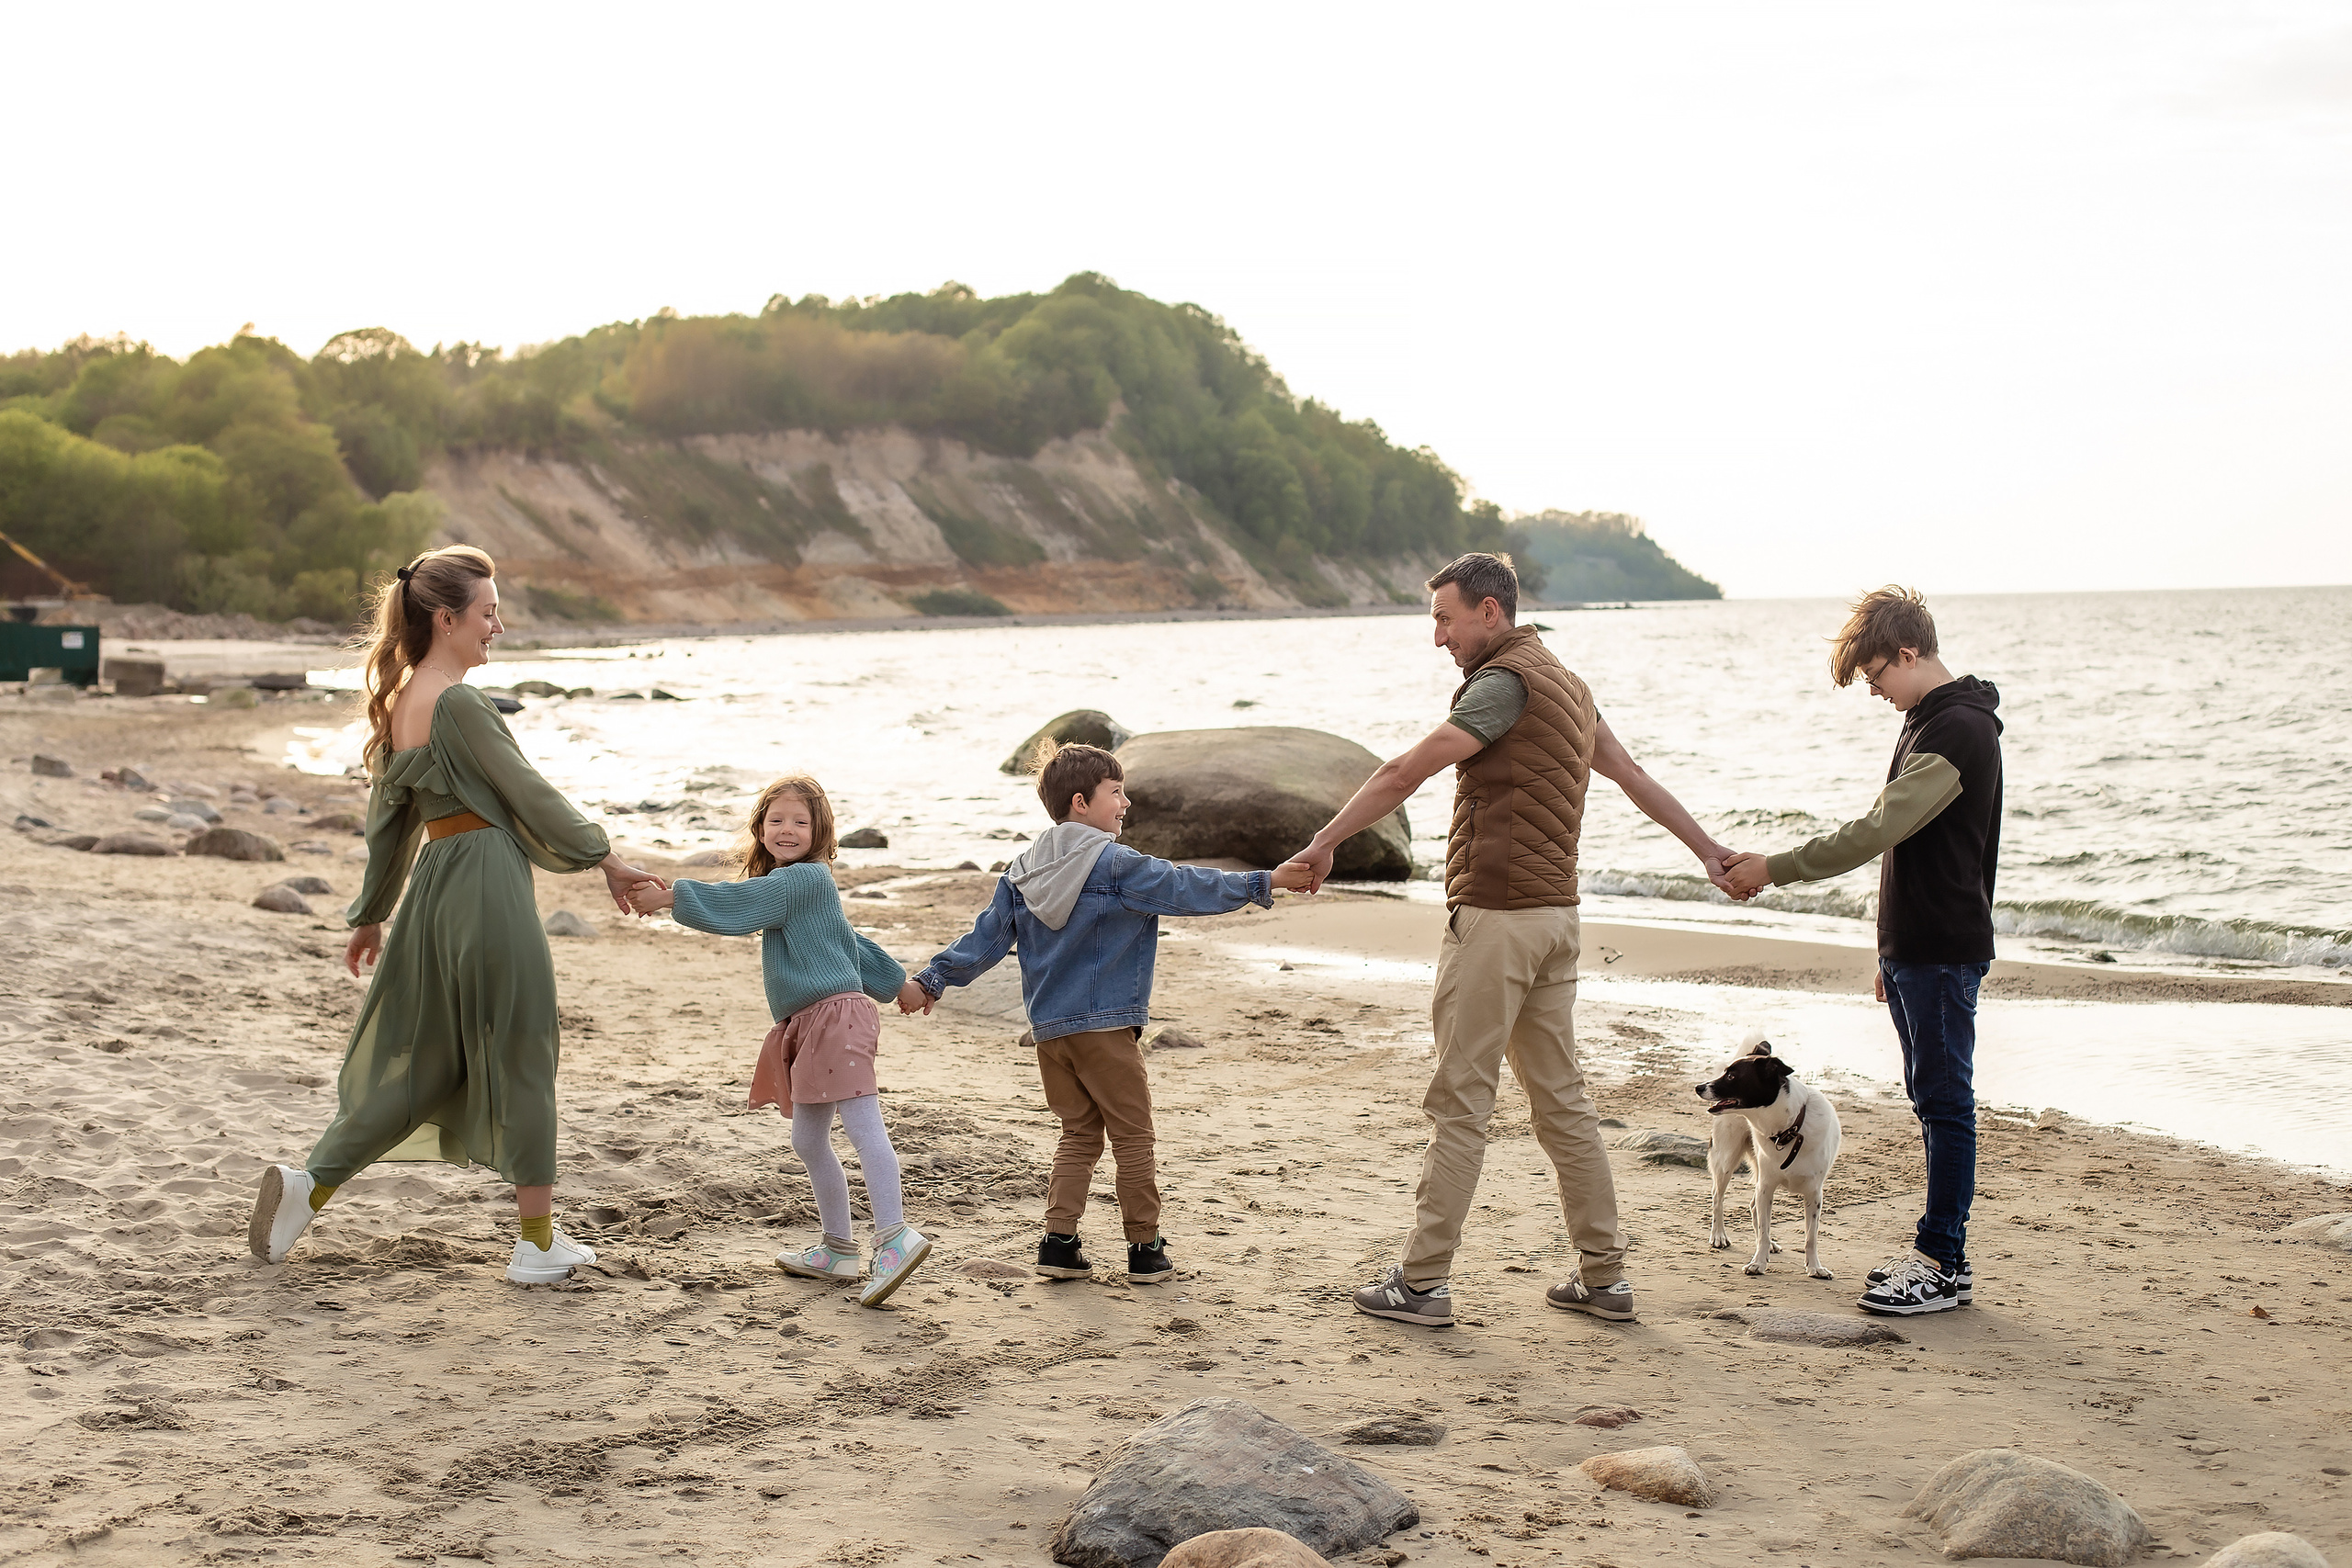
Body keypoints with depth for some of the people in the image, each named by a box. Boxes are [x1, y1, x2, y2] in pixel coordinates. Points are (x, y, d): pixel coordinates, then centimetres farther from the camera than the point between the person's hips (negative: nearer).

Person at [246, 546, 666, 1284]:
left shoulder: (397, 704, 9)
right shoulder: (457, 704, -16)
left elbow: (389, 821, 17)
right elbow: (528, 792, -12)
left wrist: (370, 915, 25)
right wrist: (604, 858, -2)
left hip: (433, 884, 8)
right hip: (488, 882, -8)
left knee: (413, 1057, 16)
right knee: (520, 1060, 2)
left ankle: (309, 1183, 9)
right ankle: (538, 1241, 10)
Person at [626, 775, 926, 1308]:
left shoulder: (805, 877, -9)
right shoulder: (793, 885, 22)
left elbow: (734, 905, -16)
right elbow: (848, 941, 33)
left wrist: (666, 897, -12)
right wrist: (896, 982, 42)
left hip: (834, 1014, -11)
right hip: (807, 1025, 11)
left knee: (864, 1127, -17)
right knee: (809, 1142, 15)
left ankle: (895, 1237, -24)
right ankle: (838, 1249, 23)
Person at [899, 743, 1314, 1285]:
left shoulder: (1021, 872, 8)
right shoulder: (1116, 866, -11)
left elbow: (986, 937, 8)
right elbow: (1186, 888, -14)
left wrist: (931, 980, 15)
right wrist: (1266, 881, -12)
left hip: (1048, 1027, 6)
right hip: (1107, 1027, -6)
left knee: (1079, 1135, 14)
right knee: (1133, 1136, 4)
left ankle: (1059, 1242, 5)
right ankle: (1145, 1249, 7)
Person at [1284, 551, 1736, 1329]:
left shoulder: (1506, 682, -13)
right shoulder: (1566, 683, 16)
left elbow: (1405, 773, -15)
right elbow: (1635, 777, 22)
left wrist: (1324, 843, -9)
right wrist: (1709, 851, 27)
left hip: (1494, 917, -9)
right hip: (1555, 915, 9)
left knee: (1460, 1101, -4)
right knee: (1561, 1096, 12)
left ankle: (1423, 1280, 2)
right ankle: (1603, 1275, 15)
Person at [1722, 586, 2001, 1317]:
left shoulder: (1959, 729, -17)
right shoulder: (1928, 723, 16)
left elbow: (1877, 828, -24)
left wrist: (1775, 868, -19)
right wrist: (1893, 954, 23)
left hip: (1944, 952, -10)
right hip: (1914, 947, 10)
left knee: (1944, 1100, -5)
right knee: (1933, 1099, 13)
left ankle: (1947, 1264, 0)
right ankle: (1936, 1248, 20)